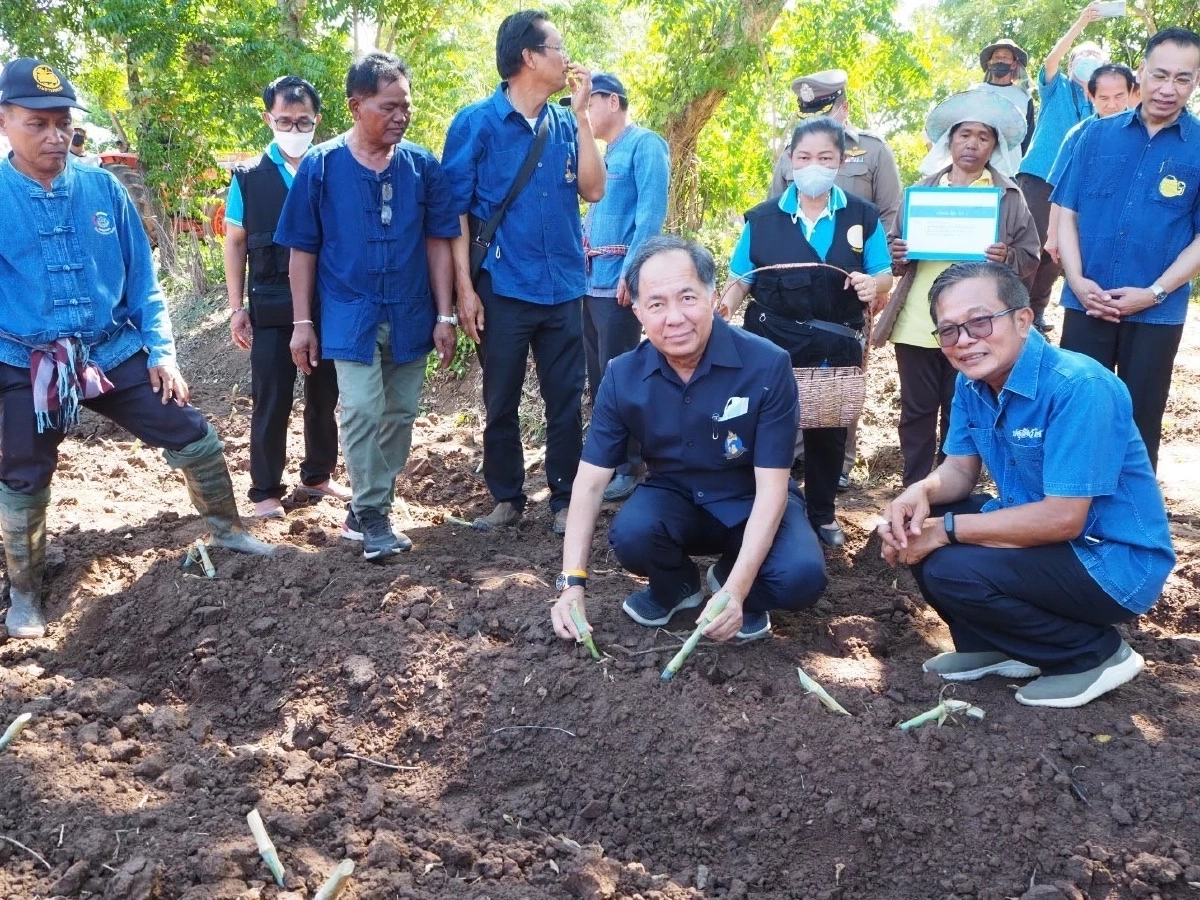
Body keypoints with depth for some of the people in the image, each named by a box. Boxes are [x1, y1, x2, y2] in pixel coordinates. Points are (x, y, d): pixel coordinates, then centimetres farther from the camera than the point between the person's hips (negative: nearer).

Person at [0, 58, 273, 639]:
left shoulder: (103, 188, -1)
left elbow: (141, 278, 5)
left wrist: (161, 350, 1)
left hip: (115, 354, 2)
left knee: (195, 438, 3)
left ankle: (225, 530, 27)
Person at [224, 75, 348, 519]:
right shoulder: (250, 178, 2)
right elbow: (234, 242, 5)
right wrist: (237, 308, -1)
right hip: (272, 309, -1)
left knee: (324, 396, 12)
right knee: (271, 402, 1)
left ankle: (317, 476, 28)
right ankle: (266, 491, 12)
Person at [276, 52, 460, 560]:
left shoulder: (423, 166, 0)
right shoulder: (320, 165, -5)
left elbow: (437, 243, 4)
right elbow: (302, 249, 0)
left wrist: (444, 316, -1)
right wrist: (302, 323, -2)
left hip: (410, 315, 3)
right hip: (350, 314, -3)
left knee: (399, 415, 9)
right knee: (363, 412, -11)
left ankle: (368, 508, 23)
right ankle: (372, 516, 3)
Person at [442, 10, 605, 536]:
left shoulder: (565, 124, 8)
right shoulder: (476, 122, -4)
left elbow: (592, 190, -2)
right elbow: (456, 209, -5)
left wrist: (582, 114, -4)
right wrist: (465, 289, -10)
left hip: (564, 289, 3)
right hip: (503, 290, -3)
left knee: (566, 402, 7)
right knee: (501, 403, 7)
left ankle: (565, 501, 18)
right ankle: (507, 498, 23)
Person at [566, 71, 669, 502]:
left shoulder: (645, 144, -6)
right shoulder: (605, 153, 19)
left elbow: (651, 212, -15)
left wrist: (631, 271, -21)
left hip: (619, 281, -8)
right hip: (592, 280, 8)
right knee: (597, 377, 12)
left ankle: (632, 466, 6)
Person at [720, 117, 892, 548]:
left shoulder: (863, 217, 1)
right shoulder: (762, 218, 0)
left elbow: (884, 278, 1)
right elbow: (741, 280, 2)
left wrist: (874, 285, -22)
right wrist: (725, 305, -18)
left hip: (836, 346, 1)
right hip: (770, 340, -1)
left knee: (829, 429, 13)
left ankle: (822, 514, 31)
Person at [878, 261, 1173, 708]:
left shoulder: (1080, 386, -26)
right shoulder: (972, 382, -2)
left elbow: (1063, 519, -29)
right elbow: (959, 471, 6)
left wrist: (946, 529, -24)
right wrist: (919, 493, -19)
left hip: (1115, 561, -8)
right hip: (1043, 536, 8)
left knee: (952, 570, -26)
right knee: (910, 525, -3)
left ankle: (1097, 653, -5)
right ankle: (994, 646, 11)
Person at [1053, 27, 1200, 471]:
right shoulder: (1096, 134, 4)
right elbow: (1066, 212, 4)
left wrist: (1154, 293, -13)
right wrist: (1077, 282, -9)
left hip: (1157, 314, -1)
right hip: (1085, 305, 1)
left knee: (1140, 424, 10)